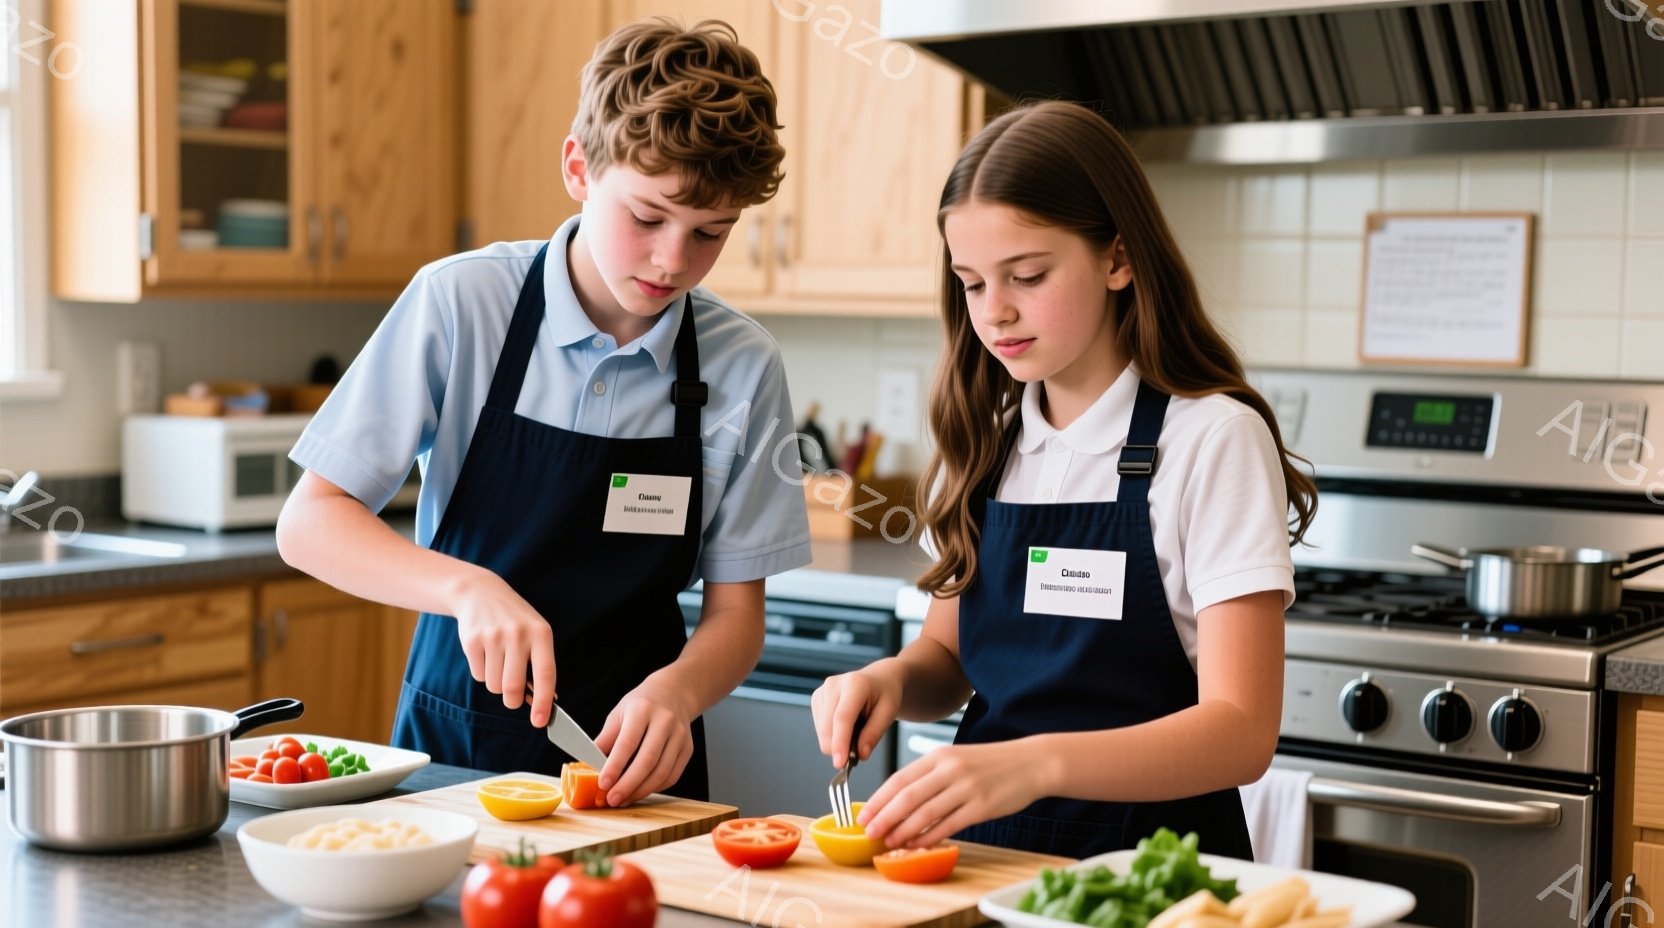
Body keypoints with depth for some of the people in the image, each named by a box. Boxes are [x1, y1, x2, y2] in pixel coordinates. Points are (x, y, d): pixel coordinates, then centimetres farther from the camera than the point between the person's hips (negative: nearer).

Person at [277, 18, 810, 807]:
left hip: (634, 769, 1)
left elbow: (736, 612, 3)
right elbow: (308, 522, -5)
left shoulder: (744, 368, -3)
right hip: (452, 746, 0)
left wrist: (676, 690, -18)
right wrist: (468, 588, -21)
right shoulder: (458, 304, -7)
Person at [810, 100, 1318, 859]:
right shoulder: (983, 438, 11)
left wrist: (1034, 762, -29)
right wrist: (893, 679, -3)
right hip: (986, 850, 5)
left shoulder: (1211, 439, -7)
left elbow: (1241, 733, -14)